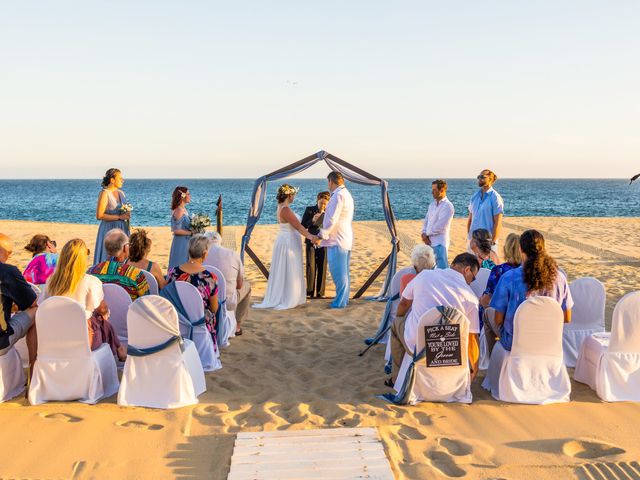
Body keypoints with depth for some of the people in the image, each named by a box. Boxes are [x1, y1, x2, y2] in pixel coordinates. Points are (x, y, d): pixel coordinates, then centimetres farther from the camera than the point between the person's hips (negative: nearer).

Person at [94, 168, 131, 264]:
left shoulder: (121, 193, 12)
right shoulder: (104, 193, -9)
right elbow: (99, 215, -16)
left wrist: (127, 214, 2)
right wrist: (119, 217, -17)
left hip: (122, 230, 7)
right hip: (109, 231, -7)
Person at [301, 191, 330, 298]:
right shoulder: (309, 210, 0)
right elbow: (302, 226, -2)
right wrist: (312, 220, -17)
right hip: (311, 242, 0)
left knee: (322, 268, 4)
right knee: (310, 267, -2)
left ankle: (320, 292, 13)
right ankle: (310, 291, 9)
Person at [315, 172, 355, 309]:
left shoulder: (338, 195, -16)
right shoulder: (346, 194, 16)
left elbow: (332, 219, -20)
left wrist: (321, 235, -12)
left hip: (337, 240, -10)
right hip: (346, 239, 10)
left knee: (338, 272, -5)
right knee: (343, 271, 15)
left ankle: (340, 302, -1)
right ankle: (344, 299, 22)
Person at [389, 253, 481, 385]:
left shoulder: (424, 274, -4)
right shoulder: (470, 297, -6)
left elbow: (404, 304, 11)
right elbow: (472, 338, -1)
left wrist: (398, 320, 33)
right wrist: (474, 369, 14)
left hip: (414, 344, 0)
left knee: (396, 323, 30)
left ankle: (397, 378, 35)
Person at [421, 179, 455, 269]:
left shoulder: (448, 206, -13)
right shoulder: (432, 204, 13)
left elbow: (440, 226, -18)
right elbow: (426, 221, 14)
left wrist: (426, 234, -7)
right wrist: (424, 233, -4)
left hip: (440, 243, -8)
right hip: (429, 242, 8)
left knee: (442, 268, -7)